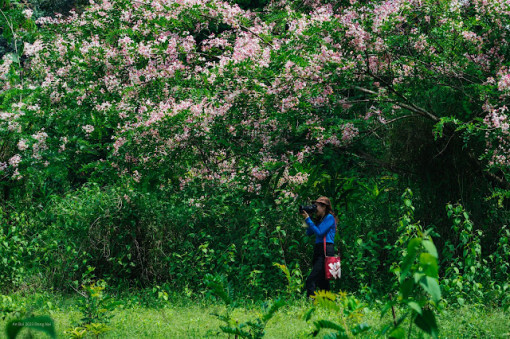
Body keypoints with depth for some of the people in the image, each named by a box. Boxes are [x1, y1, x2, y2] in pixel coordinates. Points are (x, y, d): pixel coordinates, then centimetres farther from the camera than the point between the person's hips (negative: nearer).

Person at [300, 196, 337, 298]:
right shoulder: (319, 219, 20)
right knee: (322, 282, 11)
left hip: (326, 251, -9)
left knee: (311, 280, -19)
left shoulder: (329, 217, -4)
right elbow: (309, 233, 18)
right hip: (318, 251, 9)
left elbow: (319, 232, -13)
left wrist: (308, 219, -9)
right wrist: (307, 219, 9)